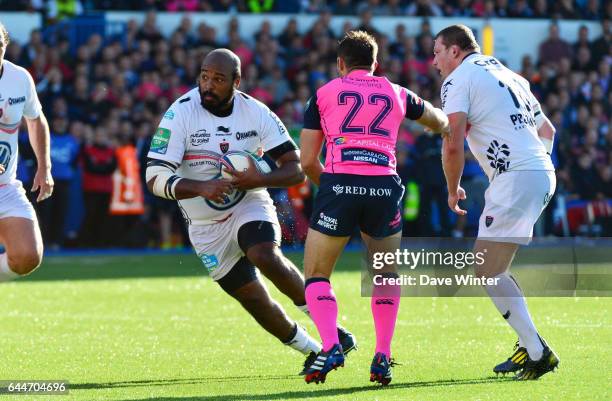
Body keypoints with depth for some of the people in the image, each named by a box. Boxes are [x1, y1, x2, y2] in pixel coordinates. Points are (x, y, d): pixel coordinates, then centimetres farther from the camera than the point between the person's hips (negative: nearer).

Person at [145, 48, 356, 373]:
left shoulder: (256, 113, -11)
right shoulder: (180, 114, -17)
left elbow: (296, 169, -10)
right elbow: (155, 178, -22)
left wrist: (260, 179, -29)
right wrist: (201, 187, -39)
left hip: (250, 206, 0)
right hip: (207, 226, 0)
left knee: (266, 257, -32)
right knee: (254, 300, 2)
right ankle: (311, 350, 23)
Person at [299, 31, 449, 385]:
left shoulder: (324, 94, 14)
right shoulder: (396, 94, 20)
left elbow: (307, 161, 9)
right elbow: (441, 123, 39)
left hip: (339, 183, -2)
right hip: (385, 187, 2)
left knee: (316, 276, 13)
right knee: (387, 276, 23)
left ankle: (330, 346, -9)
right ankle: (383, 356, 11)